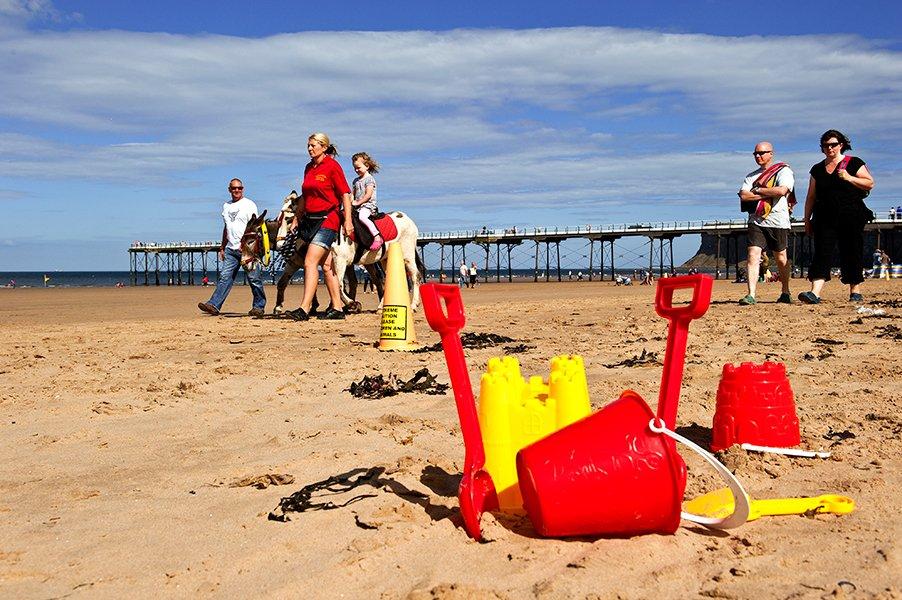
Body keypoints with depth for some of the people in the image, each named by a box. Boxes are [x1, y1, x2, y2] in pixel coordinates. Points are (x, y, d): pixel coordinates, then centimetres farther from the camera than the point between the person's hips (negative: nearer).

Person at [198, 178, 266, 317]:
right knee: (225, 277, -2)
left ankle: (259, 306, 8)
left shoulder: (249, 204, 0)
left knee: (254, 278, -2)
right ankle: (214, 305, -9)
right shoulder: (226, 206, 20)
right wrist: (222, 247, 22)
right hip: (231, 248, 6)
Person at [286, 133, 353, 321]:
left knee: (310, 262, -16)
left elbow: (345, 194, -9)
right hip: (311, 219, 8)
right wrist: (296, 218, 17)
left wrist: (348, 221, -14)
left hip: (328, 219, -8)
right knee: (326, 265, 10)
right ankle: (337, 308, 16)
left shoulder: (332, 166, -7)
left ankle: (304, 309, -19)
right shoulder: (309, 168, 15)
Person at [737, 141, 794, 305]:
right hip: (756, 221, 3)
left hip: (777, 222, -3)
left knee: (781, 259, 7)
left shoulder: (783, 171, 2)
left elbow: (782, 190, -17)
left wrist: (757, 190, -7)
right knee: (753, 255, -12)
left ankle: (785, 293, 24)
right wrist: (768, 194, -8)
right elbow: (743, 196, -1)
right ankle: (751, 295, -18)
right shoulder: (751, 176, 16)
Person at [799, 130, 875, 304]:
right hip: (825, 219, 2)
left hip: (851, 218, -2)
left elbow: (870, 184, -1)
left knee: (852, 255, 2)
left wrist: (849, 178, -14)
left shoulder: (854, 163, 5)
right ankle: (815, 292, -20)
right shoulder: (817, 169, 15)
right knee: (822, 253, -10)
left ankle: (855, 291, 12)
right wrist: (807, 219, 13)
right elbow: (811, 197, 17)